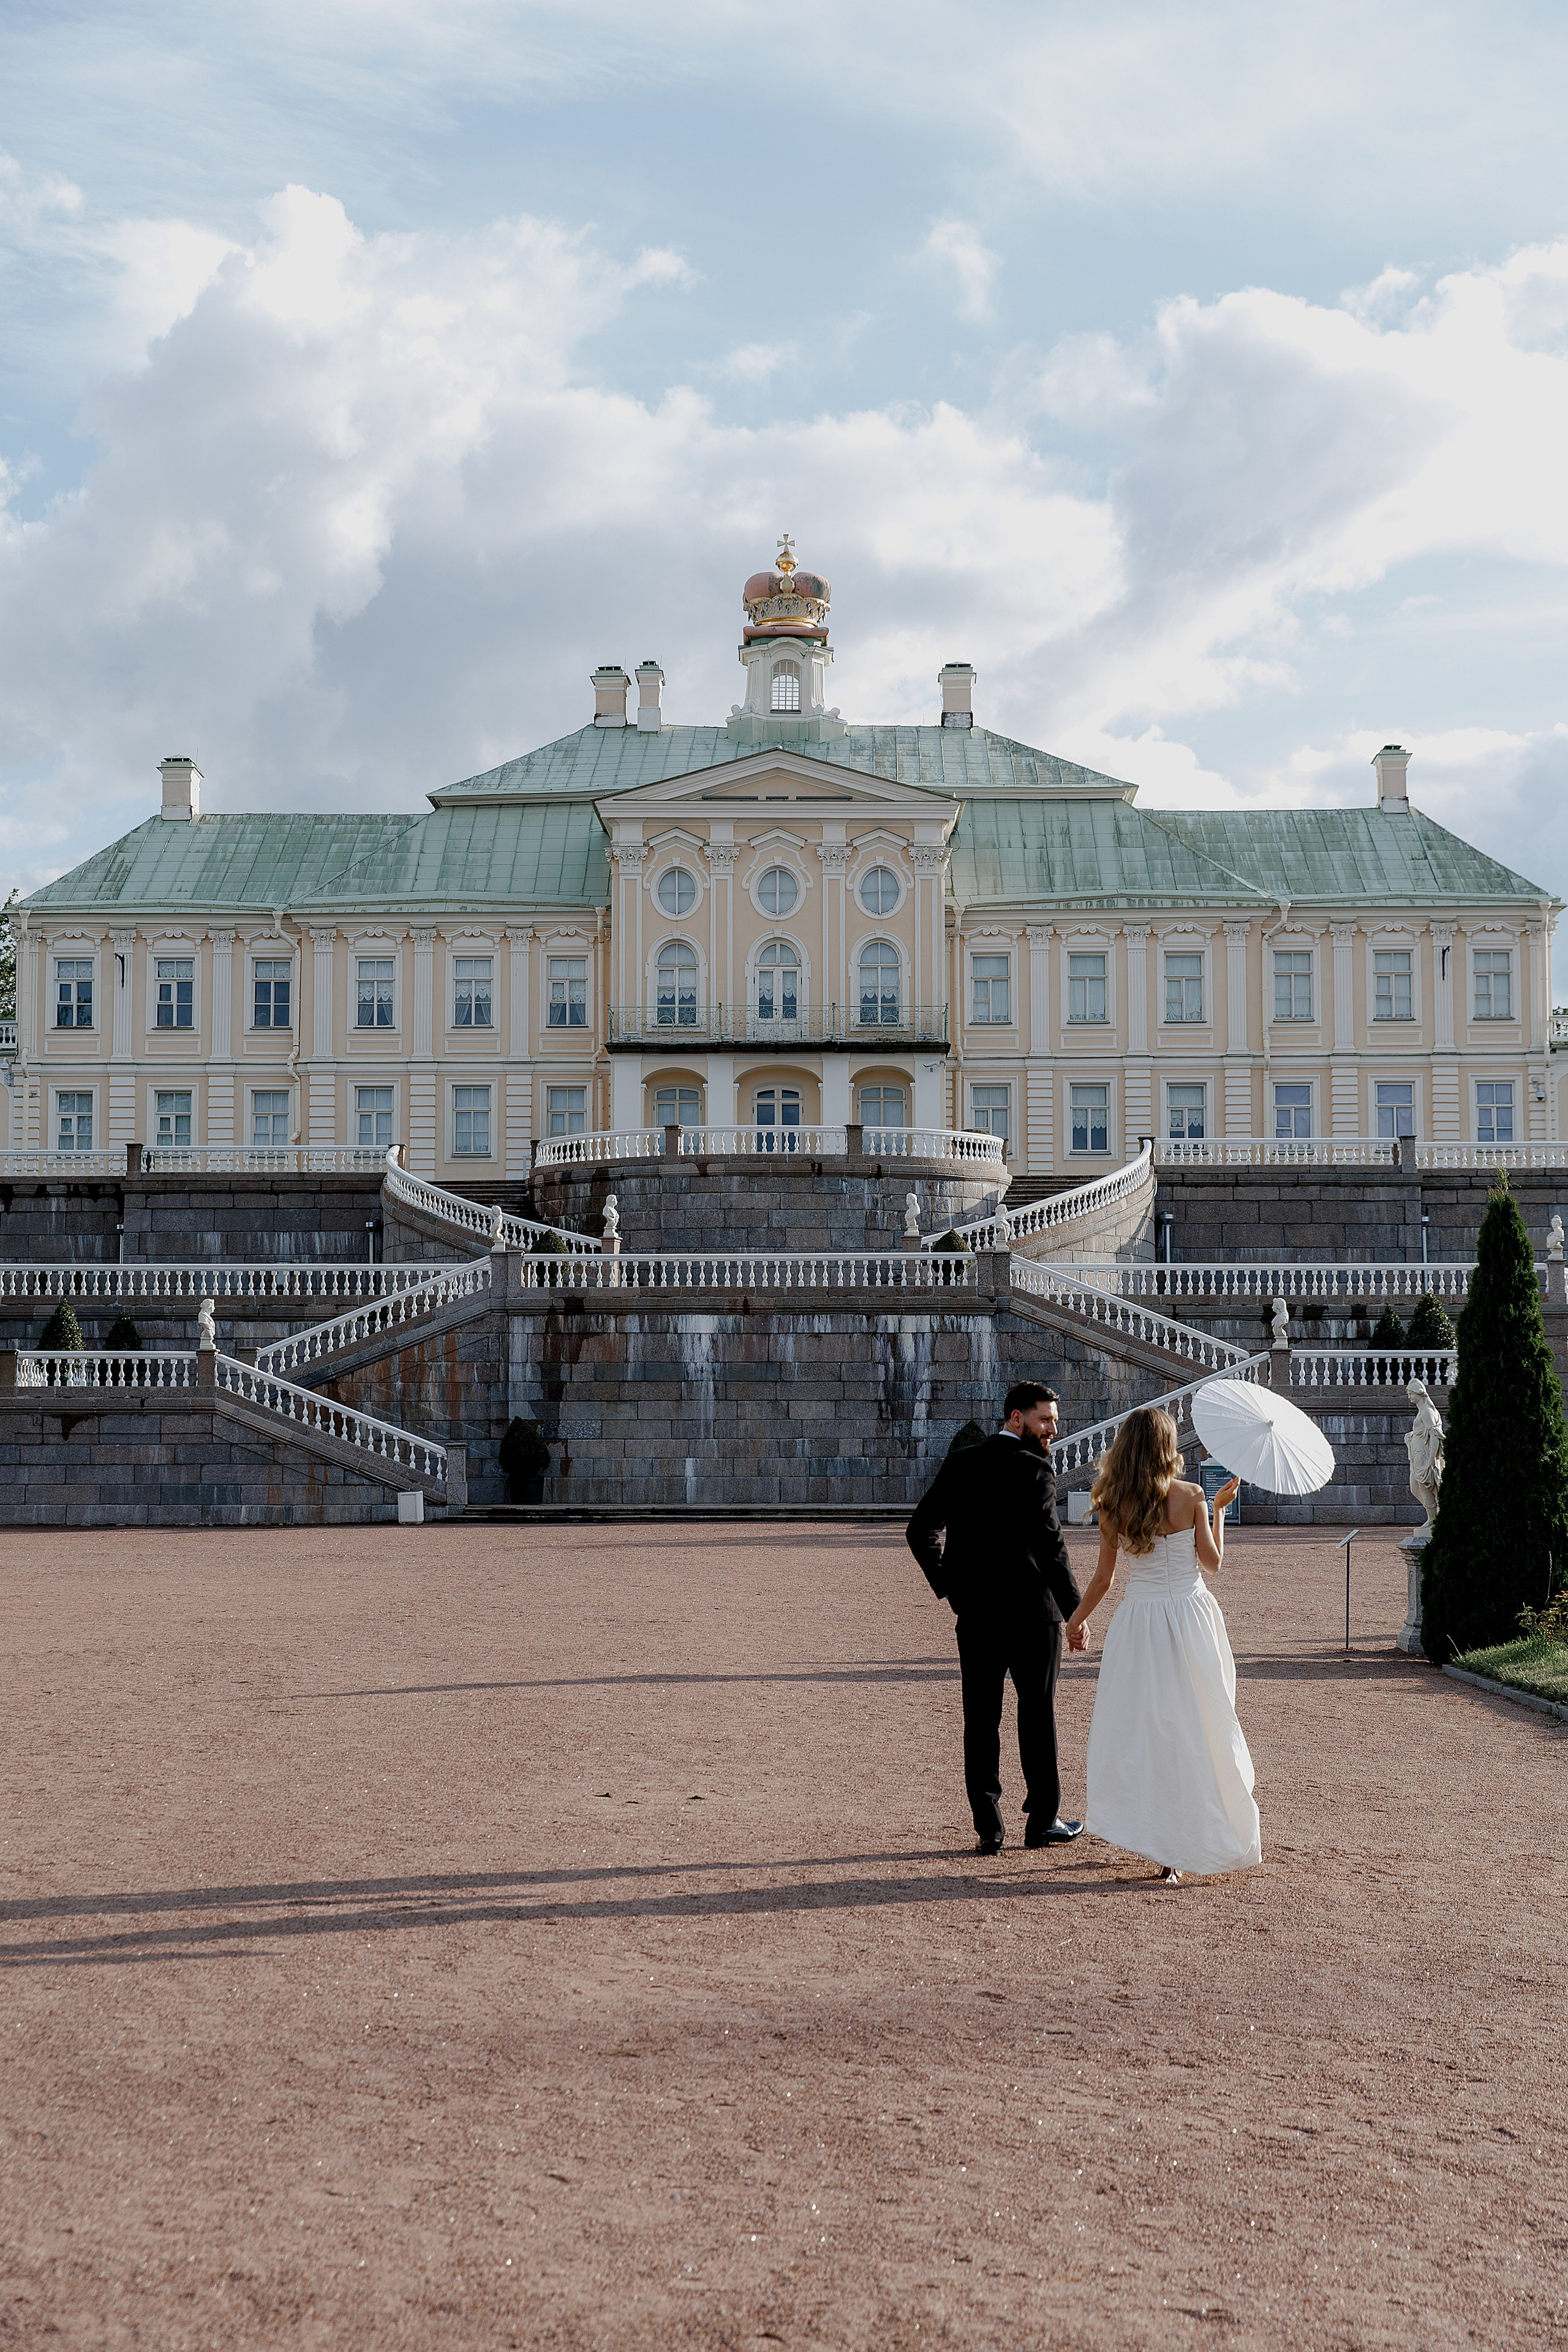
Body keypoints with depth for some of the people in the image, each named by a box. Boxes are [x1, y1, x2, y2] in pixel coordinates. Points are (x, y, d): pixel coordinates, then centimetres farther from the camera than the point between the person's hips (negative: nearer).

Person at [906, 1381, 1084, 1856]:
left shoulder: (960, 1465, 5)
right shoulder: (1033, 1469, -11)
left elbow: (921, 1532, 5)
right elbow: (1050, 1545, -15)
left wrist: (949, 1587, 13)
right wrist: (1075, 1610, -8)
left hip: (975, 1616, 4)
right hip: (1032, 1613, -4)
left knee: (980, 1721, 7)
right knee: (1038, 1715, 9)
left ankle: (989, 1828, 6)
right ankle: (1043, 1820, 17)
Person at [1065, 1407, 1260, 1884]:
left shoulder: (1113, 1506, -3)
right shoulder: (1190, 1497, -8)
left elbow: (1102, 1579, 3)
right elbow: (1213, 1562, 0)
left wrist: (1077, 1620, 19)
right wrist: (1219, 1508, 12)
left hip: (1139, 1621, 1)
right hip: (1191, 1615, -1)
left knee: (1141, 1726, 6)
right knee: (1199, 1725, 10)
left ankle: (1167, 1848, 7)